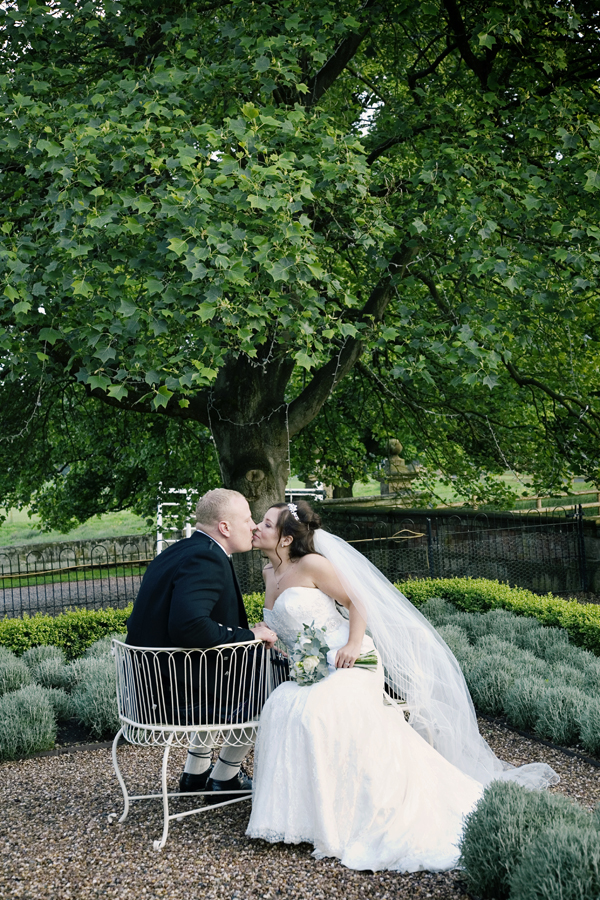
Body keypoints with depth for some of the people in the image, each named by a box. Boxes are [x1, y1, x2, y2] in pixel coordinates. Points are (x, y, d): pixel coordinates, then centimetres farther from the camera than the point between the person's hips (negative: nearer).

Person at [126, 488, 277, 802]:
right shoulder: (206, 559, -21)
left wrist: (246, 632, 9)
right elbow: (189, 626, -35)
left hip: (150, 684, 10)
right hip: (171, 693, -10)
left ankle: (195, 773, 38)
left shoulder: (182, 551, 9)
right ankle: (223, 780, 20)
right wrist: (249, 635, -21)